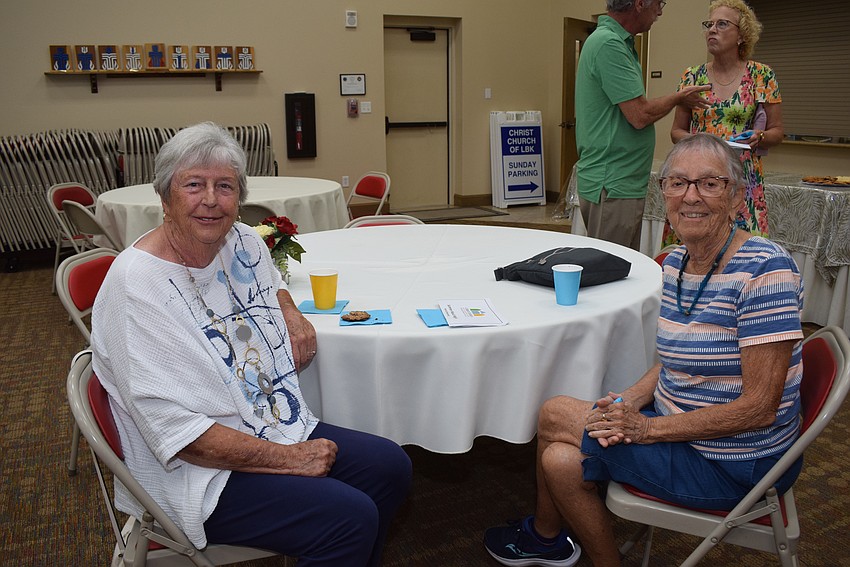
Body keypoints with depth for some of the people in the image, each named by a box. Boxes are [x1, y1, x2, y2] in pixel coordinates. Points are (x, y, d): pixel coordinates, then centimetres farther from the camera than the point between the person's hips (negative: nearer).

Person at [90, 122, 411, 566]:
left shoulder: (243, 242, 1)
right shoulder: (135, 285, -21)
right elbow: (172, 426, -24)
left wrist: (291, 313, 3)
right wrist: (288, 459, -22)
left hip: (280, 427, 8)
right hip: (197, 469, -8)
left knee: (390, 466, 2)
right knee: (350, 517, -21)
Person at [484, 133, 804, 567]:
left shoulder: (764, 270, -22)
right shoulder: (675, 262, 2)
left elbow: (759, 408, -23)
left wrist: (647, 427, -20)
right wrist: (632, 400, -7)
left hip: (735, 464, -6)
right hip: (683, 425, 7)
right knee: (561, 458, -10)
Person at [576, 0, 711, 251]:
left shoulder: (619, 42, 15)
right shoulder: (608, 44, -17)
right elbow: (640, 115, -18)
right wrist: (679, 98, -2)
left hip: (625, 184, 10)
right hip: (612, 186, -10)